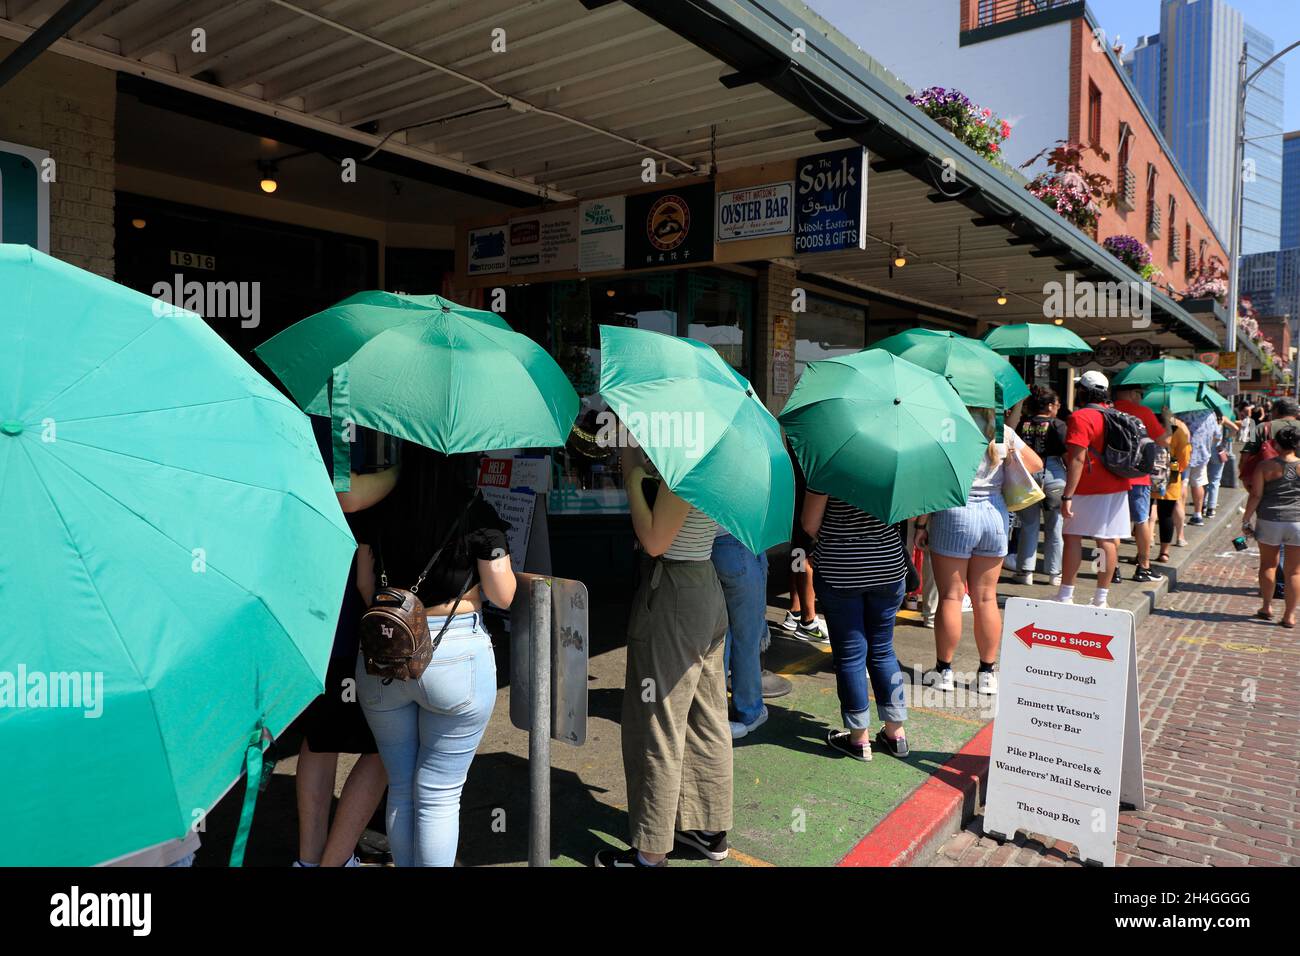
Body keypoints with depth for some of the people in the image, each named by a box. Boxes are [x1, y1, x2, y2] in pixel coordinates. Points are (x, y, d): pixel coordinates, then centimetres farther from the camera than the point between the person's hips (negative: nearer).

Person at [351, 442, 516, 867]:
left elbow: (364, 584, 8)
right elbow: (503, 596, -8)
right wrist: (499, 558, 9)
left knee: (400, 788, 19)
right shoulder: (478, 514, -12)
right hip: (455, 657, -4)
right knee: (439, 796, 8)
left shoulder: (380, 508, -1)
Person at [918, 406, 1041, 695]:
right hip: (995, 515, 4)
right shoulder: (1003, 432, 4)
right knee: (986, 598, 11)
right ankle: (987, 673, 19)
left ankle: (944, 670, 13)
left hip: (954, 515, -4)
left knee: (950, 597, 5)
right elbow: (1036, 464, 16)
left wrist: (921, 524, -5)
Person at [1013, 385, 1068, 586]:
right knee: (1054, 528, 8)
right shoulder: (1057, 424, -6)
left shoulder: (1022, 424, 3)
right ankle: (1055, 573, 14)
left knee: (1028, 526, 10)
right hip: (1052, 476, -2)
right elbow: (1067, 454, -9)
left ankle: (1025, 572, 10)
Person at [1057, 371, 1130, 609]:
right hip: (1117, 487, 7)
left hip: (1089, 490, -7)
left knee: (1073, 537, 0)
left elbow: (1078, 459, -19)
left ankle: (1066, 596, 2)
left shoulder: (1081, 417, -12)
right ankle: (1101, 598, 10)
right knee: (1108, 541, 6)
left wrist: (1067, 495, -19)